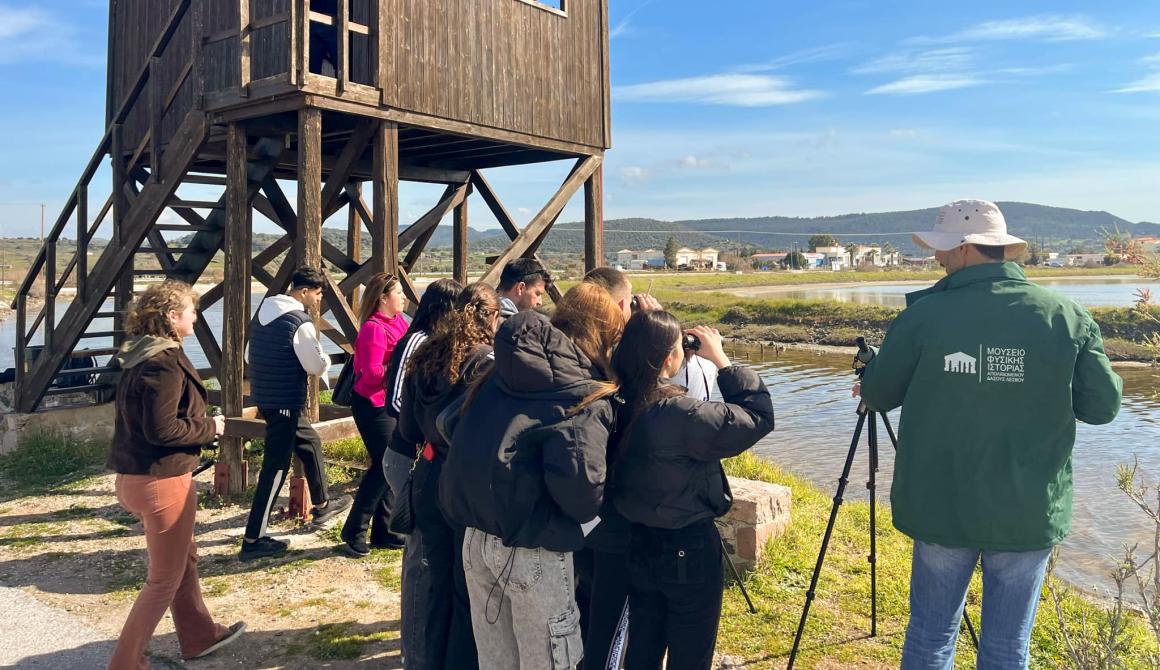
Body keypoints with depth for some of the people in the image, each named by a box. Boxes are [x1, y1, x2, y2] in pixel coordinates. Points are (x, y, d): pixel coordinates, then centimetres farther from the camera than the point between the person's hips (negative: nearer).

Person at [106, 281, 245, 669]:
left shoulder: (140, 356, 9)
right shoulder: (165, 363, -21)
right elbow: (162, 429, -26)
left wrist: (202, 425, 13)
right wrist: (210, 428, -12)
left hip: (135, 474, 10)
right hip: (162, 480, -10)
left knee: (185, 560, 23)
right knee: (165, 579, 6)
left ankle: (200, 637, 38)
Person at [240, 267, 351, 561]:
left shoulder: (263, 313, 7)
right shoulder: (300, 323, -20)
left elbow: (249, 355, 16)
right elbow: (318, 366, -15)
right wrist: (322, 353, 5)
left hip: (265, 398, 10)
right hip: (285, 402, -10)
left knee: (310, 442, 26)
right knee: (275, 470, -2)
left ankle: (322, 504, 42)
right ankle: (252, 540, 3)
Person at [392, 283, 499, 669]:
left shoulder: (425, 358, 3)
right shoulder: (490, 363, -16)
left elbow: (407, 430, 8)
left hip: (429, 480, 6)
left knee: (429, 580, 17)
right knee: (469, 584, 9)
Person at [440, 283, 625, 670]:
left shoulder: (504, 370, 7)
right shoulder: (587, 398, -13)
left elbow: (454, 429, 12)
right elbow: (579, 488, -26)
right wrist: (586, 511, -4)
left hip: (476, 536, 7)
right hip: (531, 551, -6)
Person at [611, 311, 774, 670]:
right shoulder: (681, 414, -27)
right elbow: (759, 416, -18)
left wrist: (641, 335, -2)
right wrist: (721, 359, -11)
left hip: (638, 544, 6)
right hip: (689, 549, -6)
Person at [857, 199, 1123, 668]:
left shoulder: (925, 315, -10)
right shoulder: (1068, 318, -7)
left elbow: (877, 393, -1)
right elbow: (1103, 405, -2)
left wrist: (867, 386, 21)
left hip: (943, 507, -1)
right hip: (1030, 513, 1)